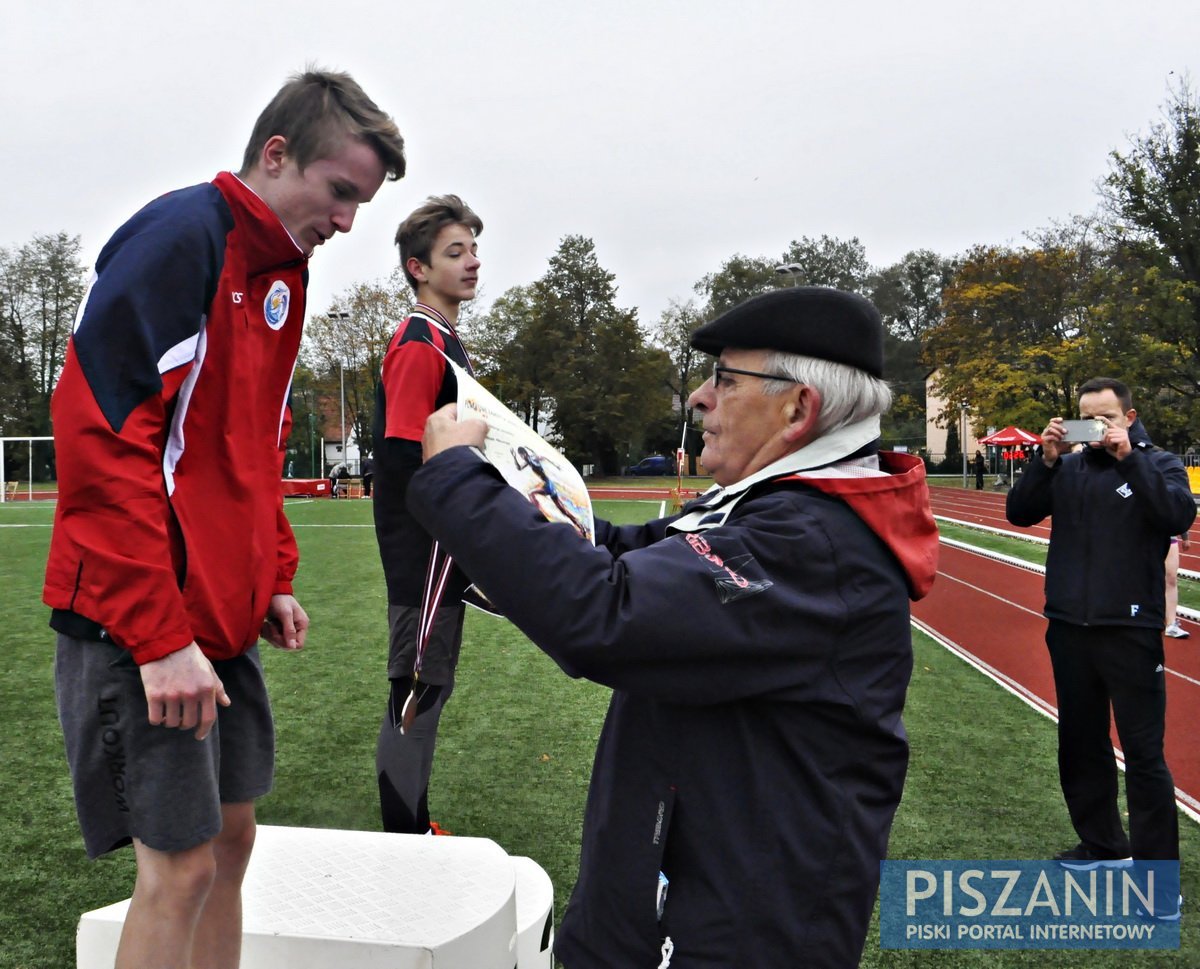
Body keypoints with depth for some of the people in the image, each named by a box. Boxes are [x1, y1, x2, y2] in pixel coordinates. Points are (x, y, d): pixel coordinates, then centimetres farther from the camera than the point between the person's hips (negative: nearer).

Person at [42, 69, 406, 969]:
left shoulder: (283, 272, 14)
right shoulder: (182, 236, -13)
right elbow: (99, 429, -20)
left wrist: (272, 582, 14)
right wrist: (158, 634, -21)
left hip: (225, 622, 9)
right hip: (144, 630, -8)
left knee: (230, 834, 14)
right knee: (181, 865, -1)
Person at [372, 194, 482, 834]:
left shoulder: (443, 342, 17)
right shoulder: (420, 344, -15)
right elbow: (404, 457, -23)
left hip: (440, 551, 10)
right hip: (423, 550, -10)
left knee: (427, 687, 17)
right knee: (418, 691, -2)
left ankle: (412, 831, 30)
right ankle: (403, 847, 10)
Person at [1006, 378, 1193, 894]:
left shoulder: (1157, 463, -1)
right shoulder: (1069, 467, 7)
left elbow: (1180, 515, -18)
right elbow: (1019, 513, -2)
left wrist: (1129, 458, -22)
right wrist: (1045, 461, -13)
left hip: (1130, 630, -4)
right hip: (1068, 629, 4)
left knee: (1144, 753, -2)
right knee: (1081, 746, 15)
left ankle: (1158, 871, 7)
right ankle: (1102, 846, 31)